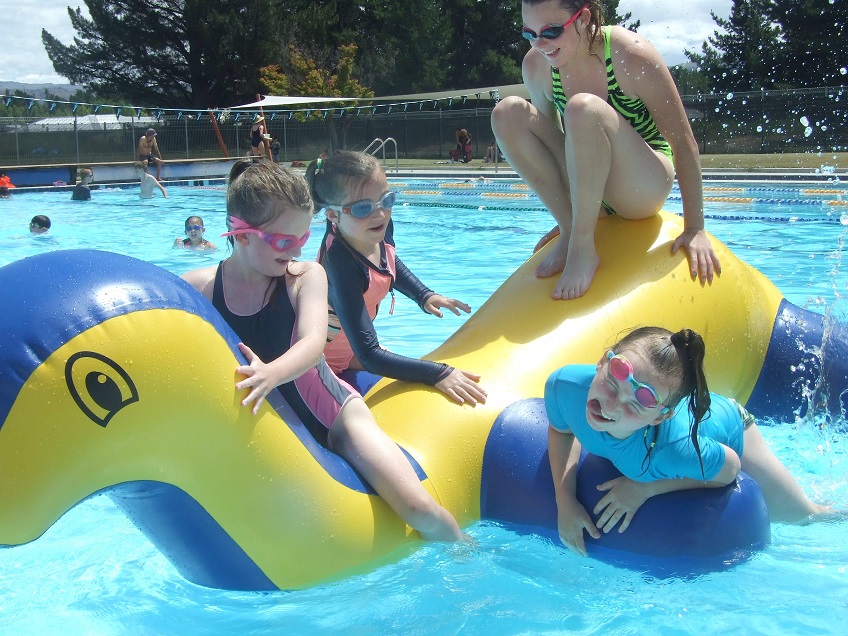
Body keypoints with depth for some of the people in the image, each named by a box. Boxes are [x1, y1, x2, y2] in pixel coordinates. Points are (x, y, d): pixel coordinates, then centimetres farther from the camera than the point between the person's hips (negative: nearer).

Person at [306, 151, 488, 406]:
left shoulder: (379, 231, -17)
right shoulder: (341, 261, -40)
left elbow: (390, 262, 12)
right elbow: (369, 356, -43)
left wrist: (424, 296, -4)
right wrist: (438, 374, -48)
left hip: (349, 349, 8)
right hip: (324, 364, -8)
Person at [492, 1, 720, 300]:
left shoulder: (631, 56, -20)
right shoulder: (536, 65, -7)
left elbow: (683, 142, -17)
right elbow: (549, 137, 6)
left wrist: (695, 229, -18)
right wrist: (566, 220, 9)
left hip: (645, 188, -5)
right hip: (587, 191, 5)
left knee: (583, 108, -33)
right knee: (507, 114, -15)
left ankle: (583, 247, -26)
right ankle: (571, 231, -14)